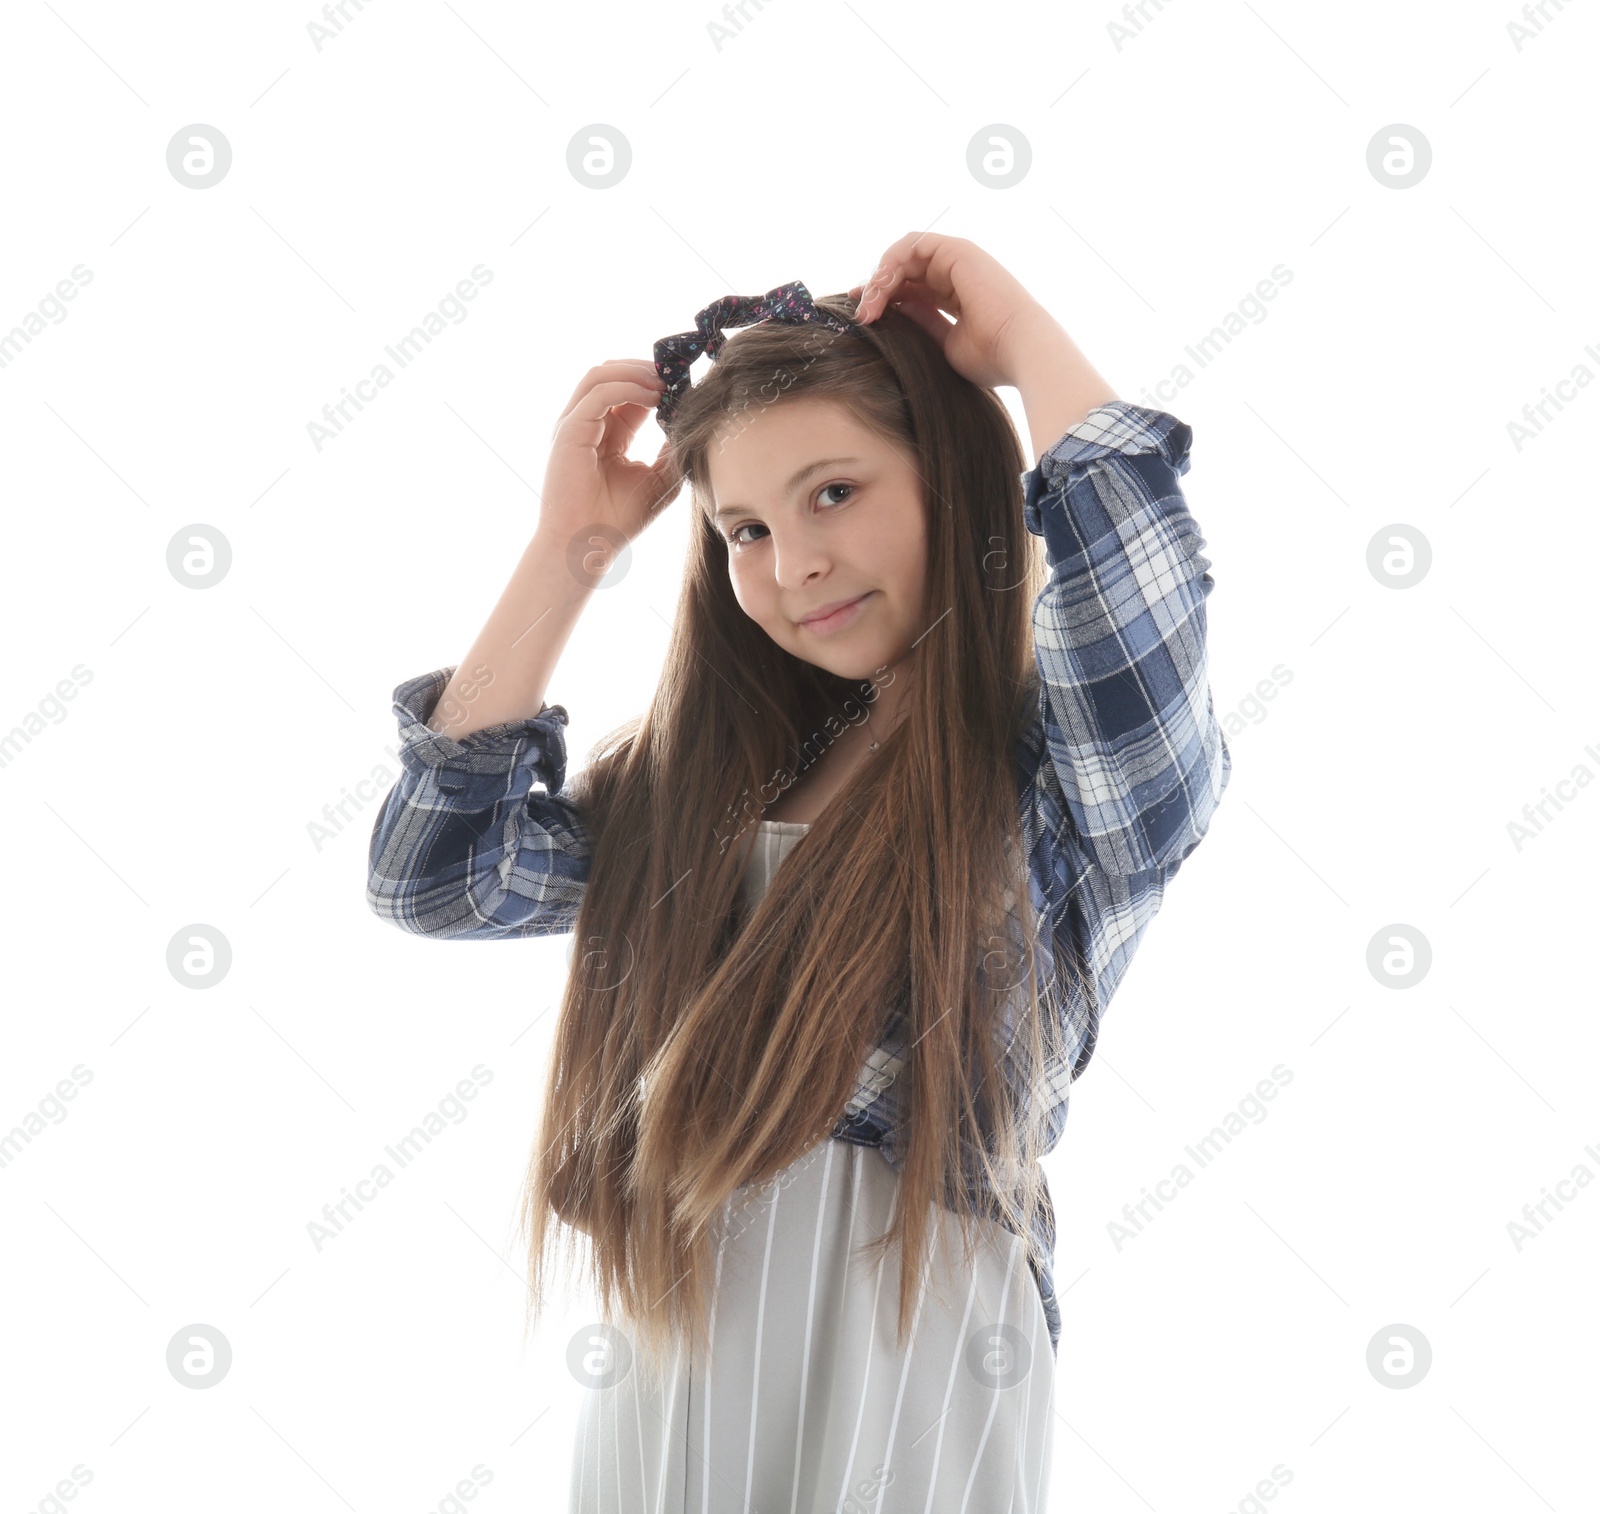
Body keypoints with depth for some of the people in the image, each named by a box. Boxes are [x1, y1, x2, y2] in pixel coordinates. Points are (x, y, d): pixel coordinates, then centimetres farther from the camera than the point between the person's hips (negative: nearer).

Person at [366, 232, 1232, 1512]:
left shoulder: (1076, 777, -8)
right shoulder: (698, 777, 6)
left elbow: (1132, 587, -29)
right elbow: (434, 875, 0)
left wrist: (1024, 336, -12)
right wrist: (574, 546, 0)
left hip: (909, 1373, -4)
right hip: (669, 1371, 5)